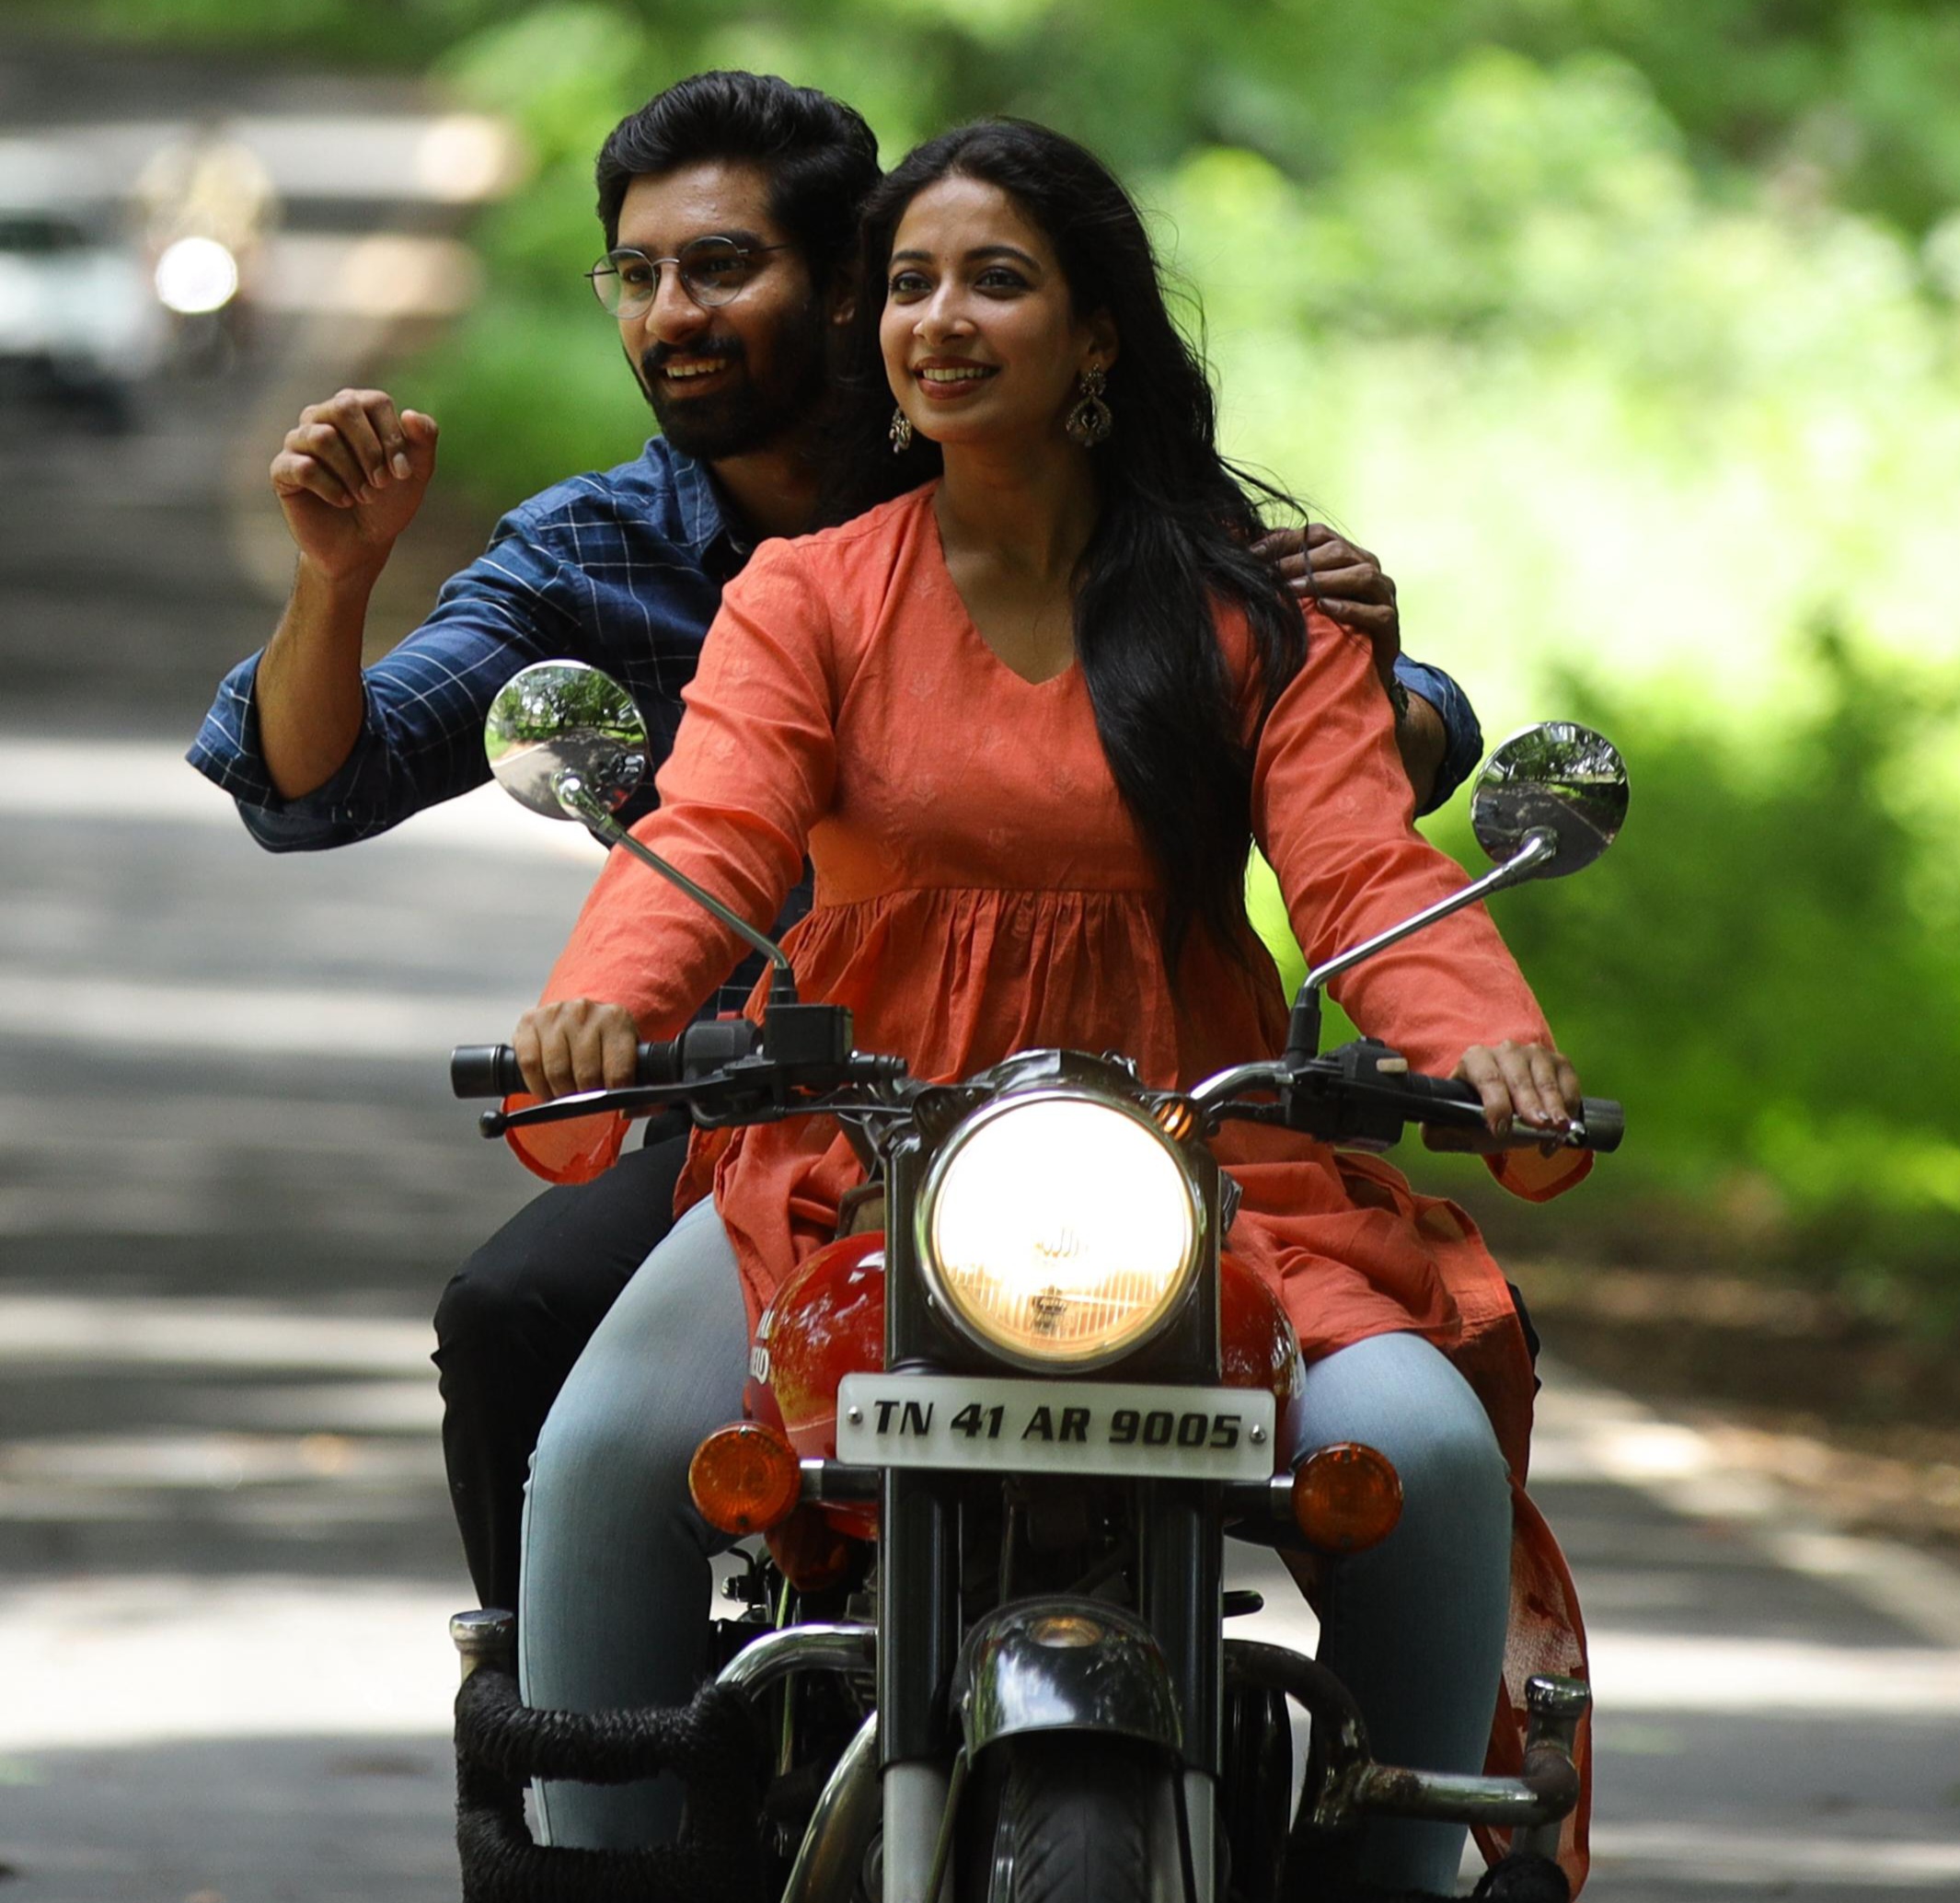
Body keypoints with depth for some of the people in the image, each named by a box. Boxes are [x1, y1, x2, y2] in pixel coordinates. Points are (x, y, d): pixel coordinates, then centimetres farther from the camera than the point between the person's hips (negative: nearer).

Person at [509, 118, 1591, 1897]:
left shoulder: (1258, 611, 7)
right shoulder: (808, 595, 7)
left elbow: (1363, 866, -6)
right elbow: (708, 838, -10)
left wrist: (1484, 1038, -29)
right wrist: (603, 1000, -33)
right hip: (854, 1149, 0)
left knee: (1428, 1449, -25)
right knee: (610, 1448, -26)